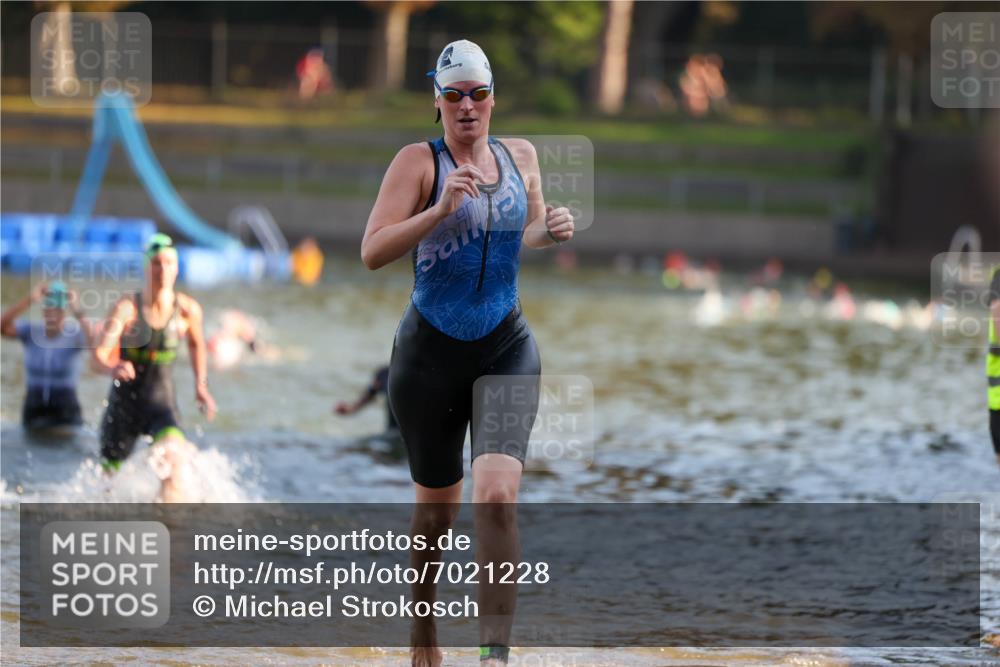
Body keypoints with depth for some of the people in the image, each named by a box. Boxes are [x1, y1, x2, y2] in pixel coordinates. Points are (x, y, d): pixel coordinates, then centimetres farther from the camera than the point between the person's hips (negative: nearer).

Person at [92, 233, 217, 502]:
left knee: (174, 454, -32)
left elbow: (196, 343, 17)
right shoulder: (127, 307, -15)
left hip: (162, 402, 0)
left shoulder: (188, 310, -7)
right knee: (109, 473, 15)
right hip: (124, 401, 0)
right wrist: (113, 368, -48)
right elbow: (100, 353, -25)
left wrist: (201, 385, 11)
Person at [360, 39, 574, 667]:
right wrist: (441, 209, -26)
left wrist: (553, 231, 2)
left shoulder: (521, 156, 7)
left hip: (507, 349, 2)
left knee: (498, 497, -18)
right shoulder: (418, 161, -5)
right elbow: (372, 252, -15)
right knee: (437, 509, 10)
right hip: (430, 353, -2)